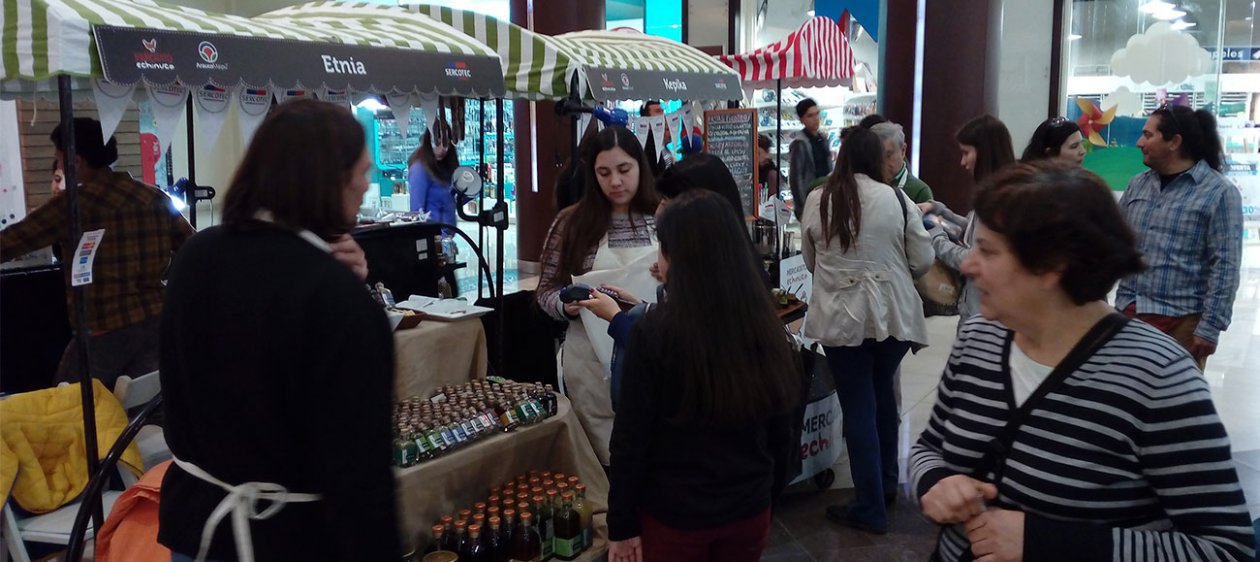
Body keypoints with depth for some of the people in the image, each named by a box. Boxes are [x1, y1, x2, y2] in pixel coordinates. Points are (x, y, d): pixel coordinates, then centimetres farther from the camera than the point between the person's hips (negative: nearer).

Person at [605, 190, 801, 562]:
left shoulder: (656, 332, -18)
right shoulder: (765, 324, -7)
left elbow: (632, 437, -14)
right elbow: (782, 430, 3)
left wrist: (622, 523, -4)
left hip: (673, 516, -4)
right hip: (750, 511, 4)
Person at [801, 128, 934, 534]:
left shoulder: (816, 201, -3)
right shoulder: (896, 198, -4)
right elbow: (923, 261, 0)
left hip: (840, 317, -1)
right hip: (893, 314, 2)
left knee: (858, 407, 5)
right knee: (883, 392, 23)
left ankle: (871, 508, 13)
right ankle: (887, 481, 36)